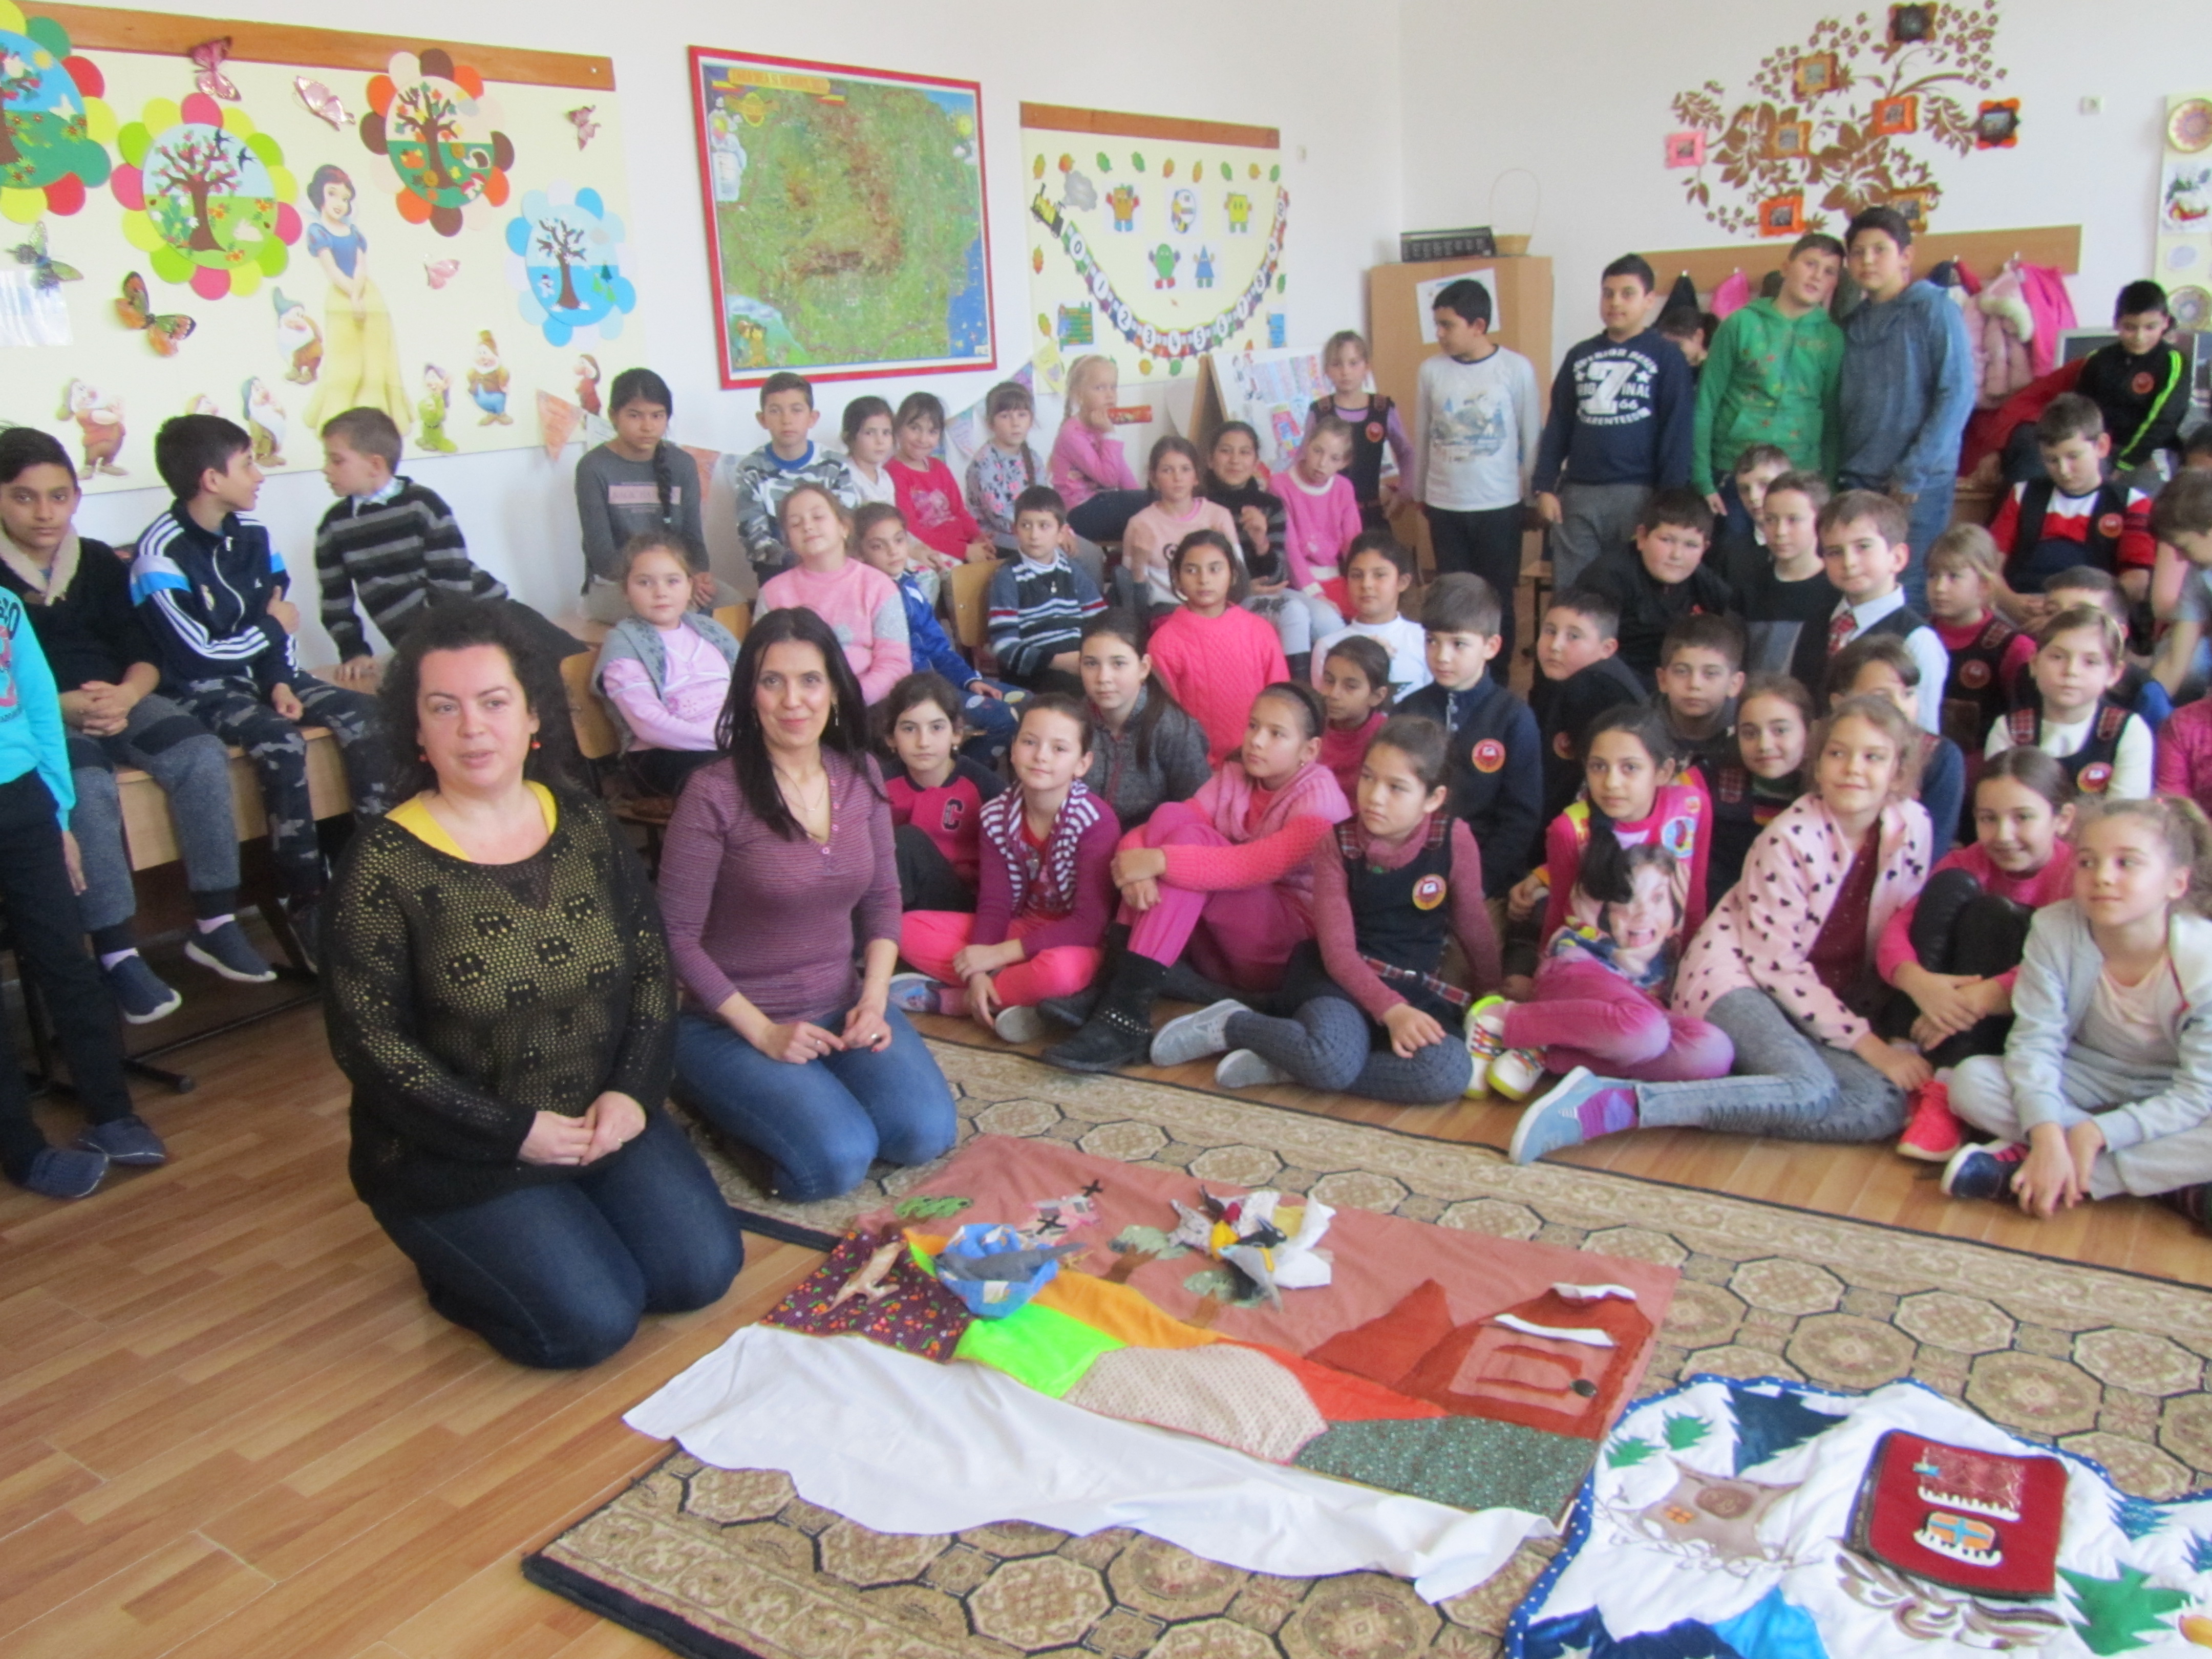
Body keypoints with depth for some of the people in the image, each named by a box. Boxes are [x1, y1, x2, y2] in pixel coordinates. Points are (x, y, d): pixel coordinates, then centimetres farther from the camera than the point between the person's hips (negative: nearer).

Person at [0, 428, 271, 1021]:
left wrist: (125, 696, -14)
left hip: (118, 702, 4)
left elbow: (144, 654, 7)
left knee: (202, 755, -23)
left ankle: (214, 924, -16)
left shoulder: (100, 562, 11)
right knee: (88, 788, -34)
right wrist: (65, 707, -23)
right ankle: (117, 955, -27)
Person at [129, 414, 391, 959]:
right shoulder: (161, 553, -17)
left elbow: (275, 618, 9)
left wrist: (281, 681, -8)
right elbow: (196, 654, -19)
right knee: (281, 743, -33)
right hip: (200, 689, -7)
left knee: (359, 712, -15)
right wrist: (273, 626, -5)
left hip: (257, 669, 7)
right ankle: (306, 904, -25)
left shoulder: (250, 531, 5)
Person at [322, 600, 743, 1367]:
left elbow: (652, 966, 4)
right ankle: (458, 1262, 13)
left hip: (603, 1121, 5)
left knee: (702, 1271, -7)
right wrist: (513, 1132, -17)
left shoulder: (585, 824, 1)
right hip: (452, 1157, -4)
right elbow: (369, 1042, -14)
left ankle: (563, 1217, 19)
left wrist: (632, 1092, -11)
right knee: (591, 1321, -15)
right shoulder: (384, 863, -13)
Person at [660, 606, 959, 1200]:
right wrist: (763, 1032, -15)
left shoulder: (860, 775, 0)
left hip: (841, 1007, 5)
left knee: (927, 1134, -13)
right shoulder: (715, 795, -17)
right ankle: (713, 1093, 9)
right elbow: (676, 938, -13)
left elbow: (883, 898, 9)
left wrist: (874, 998, -5)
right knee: (838, 1159, -21)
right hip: (731, 1023, -5)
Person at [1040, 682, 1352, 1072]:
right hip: (1219, 951, 6)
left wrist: (1159, 861, -36)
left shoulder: (1320, 798, -12)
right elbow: (1166, 828, -4)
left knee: (1189, 838, -26)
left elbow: (1259, 865, -30)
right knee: (1170, 816, -15)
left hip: (1290, 950, -6)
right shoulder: (1233, 777, 7)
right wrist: (1134, 858, -28)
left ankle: (1124, 1015, -33)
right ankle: (1111, 984, -21)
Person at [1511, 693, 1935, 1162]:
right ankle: (1616, 1104, -39)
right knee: (1811, 1093, -35)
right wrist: (1867, 1043, -18)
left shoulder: (1913, 827, -1)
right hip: (1739, 974, -6)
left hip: (1832, 996, 6)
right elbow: (1777, 963, -16)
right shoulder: (1791, 838, -16)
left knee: (1891, 1104, -23)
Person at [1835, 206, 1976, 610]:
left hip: (1920, 483, -5)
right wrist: (1839, 469, 3)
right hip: (1857, 480, 5)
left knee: (1907, 591, -6)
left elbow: (1958, 394, -8)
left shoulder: (1933, 308, -2)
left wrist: (1913, 473, -13)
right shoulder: (1852, 321, 13)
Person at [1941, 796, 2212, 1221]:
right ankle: (2169, 1181, -24)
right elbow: (2035, 1041, -21)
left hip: (2165, 1097, -2)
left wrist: (2095, 1132, -31)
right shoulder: (2055, 929, -19)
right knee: (1970, 1081, -24)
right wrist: (2047, 1135, -37)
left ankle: (2022, 1170, -32)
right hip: (2088, 1080, 2)